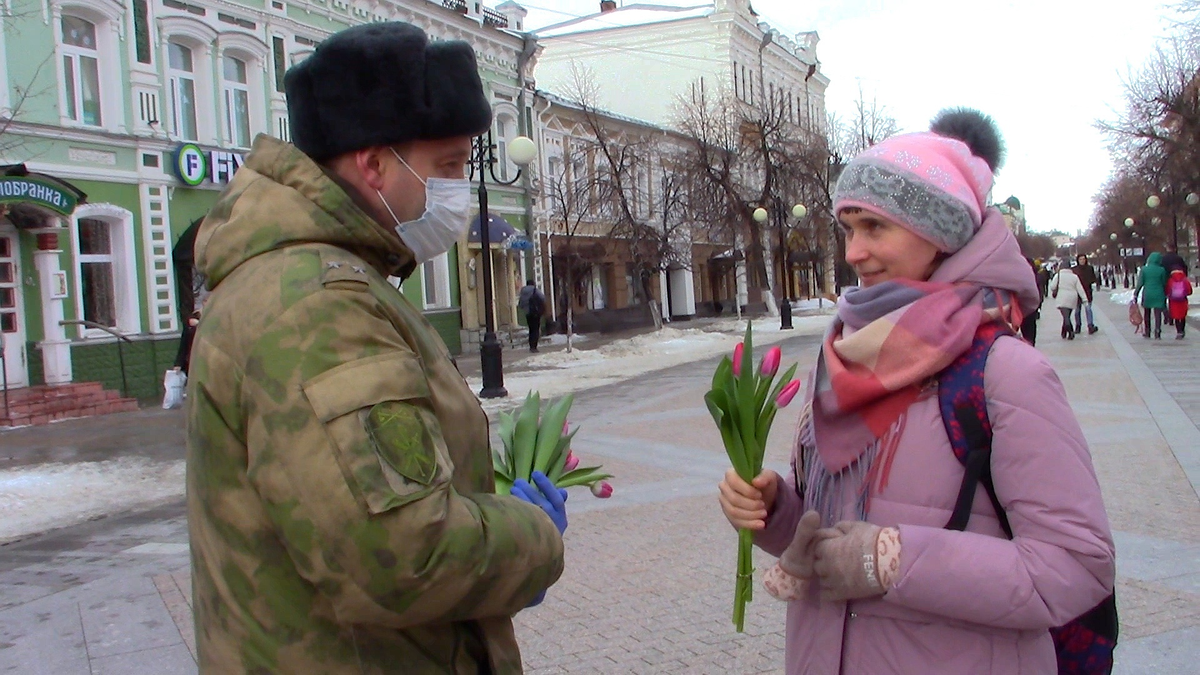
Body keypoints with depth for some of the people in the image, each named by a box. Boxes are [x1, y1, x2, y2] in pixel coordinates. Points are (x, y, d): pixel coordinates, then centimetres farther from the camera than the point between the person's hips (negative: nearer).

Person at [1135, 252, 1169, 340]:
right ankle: (1157, 334, -4)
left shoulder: (1143, 269, -4)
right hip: (1158, 295, -1)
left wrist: (1135, 294, -1)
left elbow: (1140, 283, -5)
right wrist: (1165, 296, 15)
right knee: (1158, 315, 2)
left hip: (1147, 294, 1)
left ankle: (1147, 333, 17)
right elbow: (1164, 284, 3)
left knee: (1146, 315, 12)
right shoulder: (1162, 270, -4)